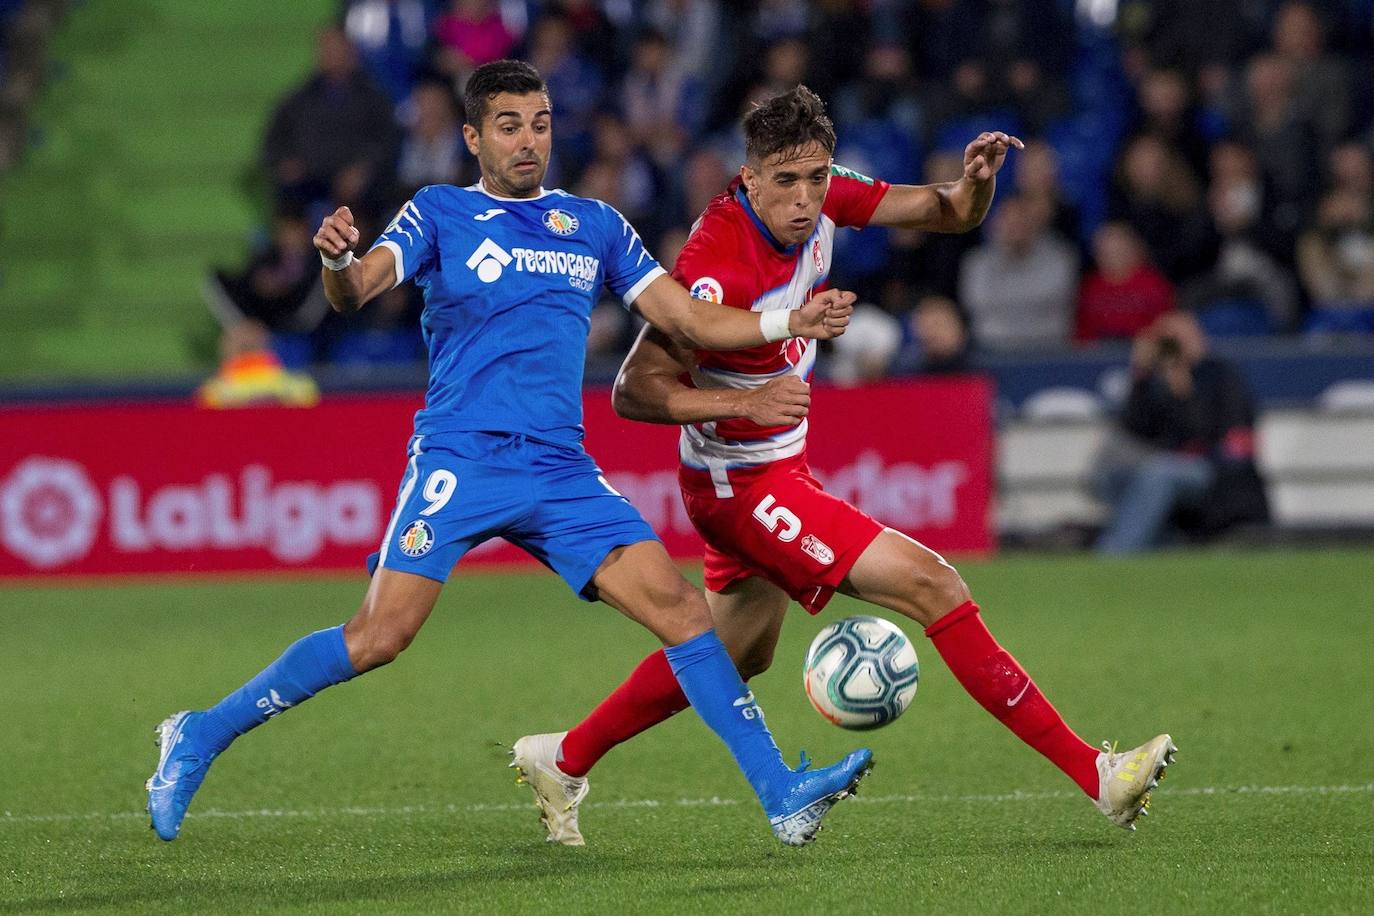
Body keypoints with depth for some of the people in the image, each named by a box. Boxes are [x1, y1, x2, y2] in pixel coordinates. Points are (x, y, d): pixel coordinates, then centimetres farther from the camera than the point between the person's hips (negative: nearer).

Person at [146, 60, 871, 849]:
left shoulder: (595, 226, 15)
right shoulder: (440, 214, 4)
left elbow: (690, 318, 15)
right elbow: (357, 291, -11)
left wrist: (789, 322, 0)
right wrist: (337, 260, -35)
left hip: (561, 472, 4)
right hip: (460, 459, -4)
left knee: (678, 604, -9)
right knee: (381, 635, -15)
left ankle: (780, 792, -7)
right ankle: (202, 738, 0)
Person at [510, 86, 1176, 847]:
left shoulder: (823, 196, -8)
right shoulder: (718, 267, -29)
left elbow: (950, 214, 0)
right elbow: (634, 391, -26)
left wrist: (976, 179, -23)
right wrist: (746, 401, -38)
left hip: (778, 465, 9)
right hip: (745, 484, -9)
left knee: (736, 656, 26)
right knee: (933, 587, -15)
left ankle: (563, 759, 40)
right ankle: (1094, 776, -14)